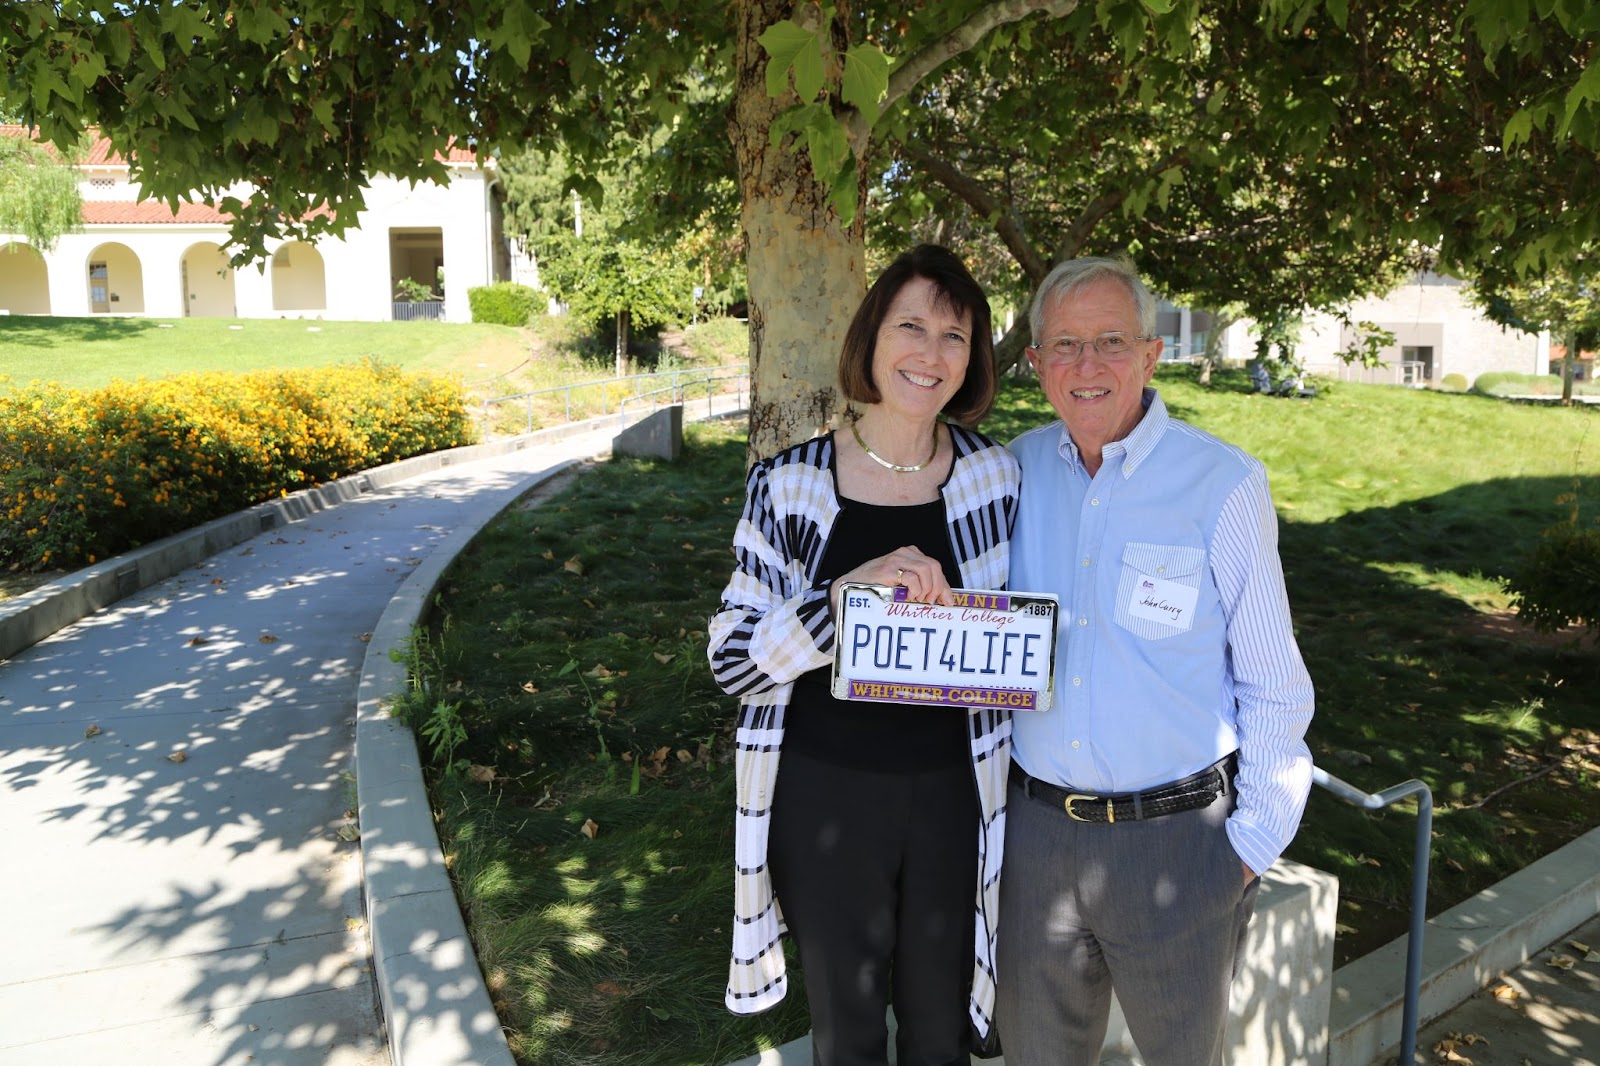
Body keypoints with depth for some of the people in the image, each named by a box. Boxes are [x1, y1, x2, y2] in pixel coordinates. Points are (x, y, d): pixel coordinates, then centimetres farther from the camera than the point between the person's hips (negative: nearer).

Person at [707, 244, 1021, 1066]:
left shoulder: (996, 476, -4)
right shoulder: (790, 484, -10)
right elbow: (731, 660, -12)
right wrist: (848, 592, -26)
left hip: (950, 792, 2)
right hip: (826, 796, -1)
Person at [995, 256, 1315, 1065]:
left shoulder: (1222, 483, -11)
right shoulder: (1016, 470, 0)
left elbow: (1273, 686, -6)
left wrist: (1254, 841, -5)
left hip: (1176, 838, -3)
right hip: (1034, 828, 3)